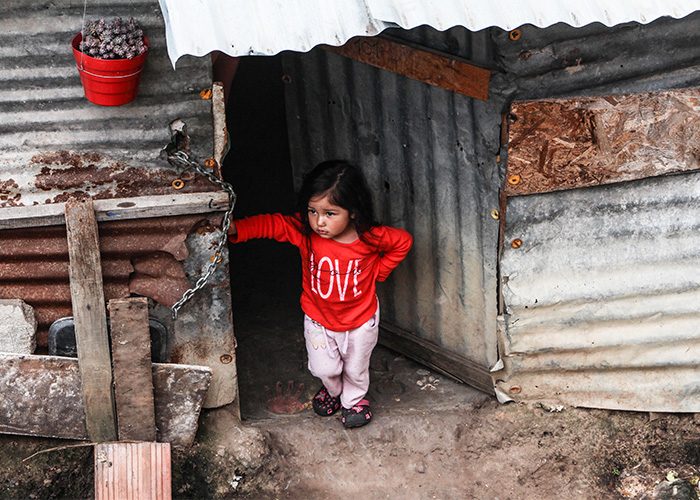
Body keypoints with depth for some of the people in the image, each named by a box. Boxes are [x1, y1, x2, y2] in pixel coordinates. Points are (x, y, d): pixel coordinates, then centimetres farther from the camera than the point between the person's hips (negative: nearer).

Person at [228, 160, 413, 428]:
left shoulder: (371, 237, -24)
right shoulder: (303, 230, -24)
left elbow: (403, 241, -7)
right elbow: (269, 224, -27)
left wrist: (378, 272, -9)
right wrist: (235, 229, -42)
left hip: (360, 319, 0)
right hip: (318, 318, 1)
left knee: (356, 368, 19)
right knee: (324, 369, 10)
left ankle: (353, 399, 51)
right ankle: (333, 391, 46)